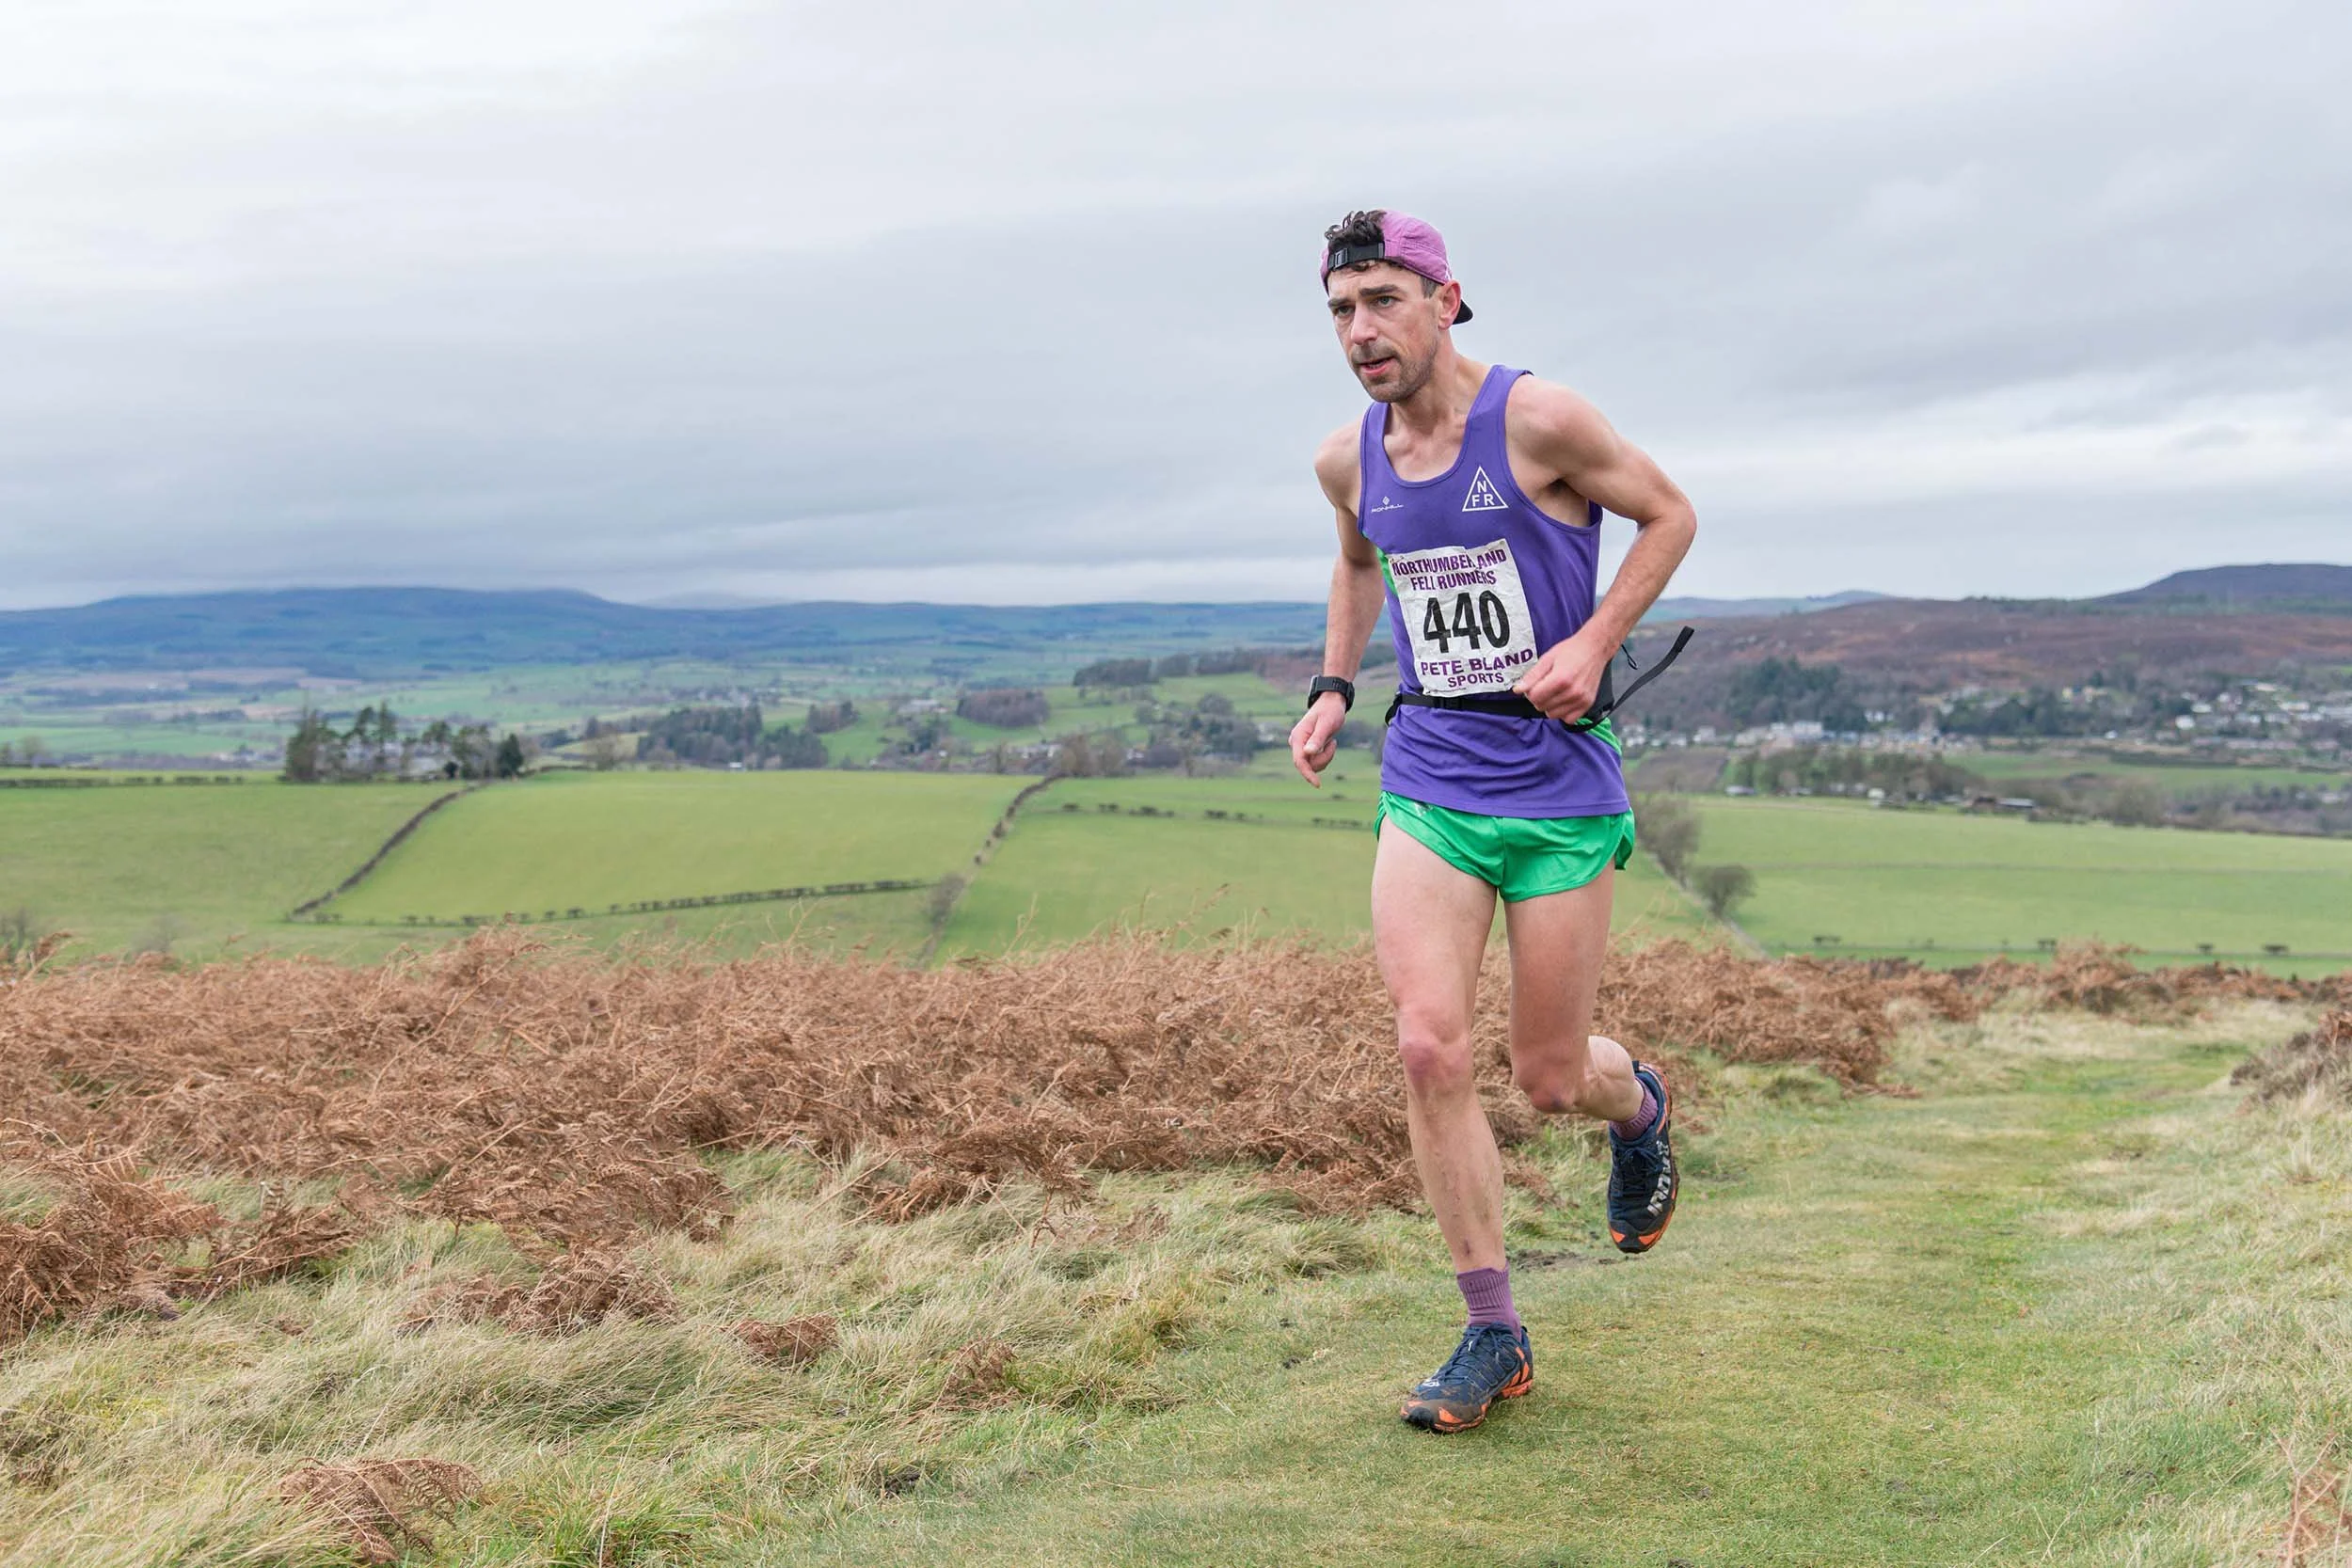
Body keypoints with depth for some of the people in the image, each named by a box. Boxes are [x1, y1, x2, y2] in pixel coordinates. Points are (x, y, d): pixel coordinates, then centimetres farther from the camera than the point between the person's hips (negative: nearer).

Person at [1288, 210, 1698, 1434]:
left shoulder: (1539, 421, -12)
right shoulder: (1349, 460, 4)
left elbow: (1670, 516, 1)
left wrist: (1595, 641, -13)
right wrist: (1331, 688, 11)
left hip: (1559, 785, -3)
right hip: (1426, 783, 4)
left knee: (1551, 1081, 4)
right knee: (1429, 1048, -12)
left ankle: (1641, 1108, 43)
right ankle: (1493, 1335, 2)